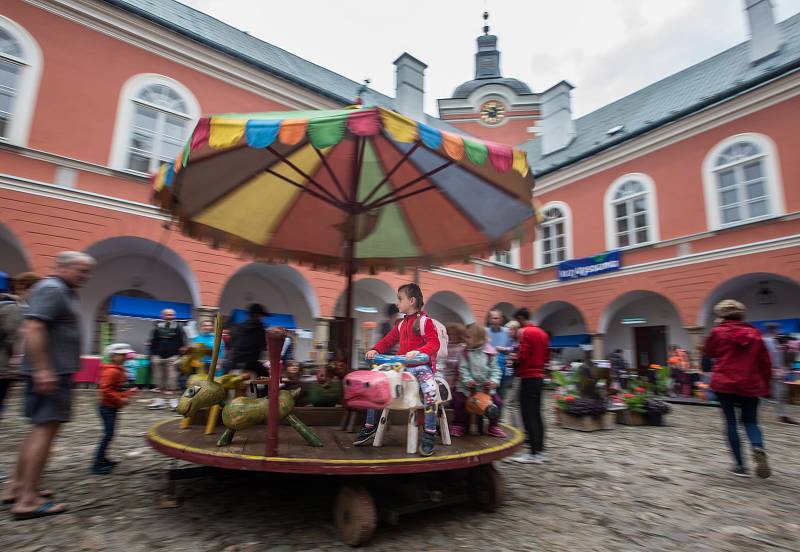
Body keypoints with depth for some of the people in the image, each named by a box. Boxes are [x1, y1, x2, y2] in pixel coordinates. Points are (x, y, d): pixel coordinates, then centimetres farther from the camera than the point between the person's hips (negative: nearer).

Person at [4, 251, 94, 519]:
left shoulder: (63, 291, 18)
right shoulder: (51, 289, -13)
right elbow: (33, 328, -24)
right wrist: (43, 370, -27)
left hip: (56, 371, 11)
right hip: (51, 373, -11)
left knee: (40, 429, 16)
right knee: (46, 429, -8)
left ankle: (17, 486, 27)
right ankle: (28, 501, -3)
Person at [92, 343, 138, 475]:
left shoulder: (119, 370, 12)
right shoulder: (112, 371, -19)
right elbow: (105, 390, -26)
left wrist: (129, 392, 9)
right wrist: (120, 400, -24)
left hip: (112, 407, 10)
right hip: (107, 407, -10)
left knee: (109, 434, 16)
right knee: (108, 434, -8)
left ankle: (102, 459, 27)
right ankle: (97, 464, -1)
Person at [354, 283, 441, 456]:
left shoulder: (425, 320, -5)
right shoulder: (401, 324, 17)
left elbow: (434, 343, -14)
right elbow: (388, 341, 21)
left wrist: (418, 351, -31)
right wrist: (375, 350, 2)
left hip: (421, 366, -7)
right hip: (403, 367, 7)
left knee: (430, 390, -35)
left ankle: (429, 436, -23)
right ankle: (370, 427, 12)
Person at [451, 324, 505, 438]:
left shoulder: (490, 352, -4)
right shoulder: (465, 353, -4)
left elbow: (495, 369, -3)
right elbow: (463, 369, -9)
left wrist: (494, 381, -19)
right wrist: (467, 380, -24)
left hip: (486, 386, 1)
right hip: (468, 386, 0)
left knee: (497, 401, -9)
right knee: (458, 399, -17)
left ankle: (494, 425, 14)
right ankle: (459, 424, 3)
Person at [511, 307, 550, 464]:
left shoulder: (525, 332, -12)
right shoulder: (542, 333, 13)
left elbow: (523, 356, -18)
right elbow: (546, 356, 17)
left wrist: (513, 361, 0)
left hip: (528, 377, -9)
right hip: (539, 376, 9)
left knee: (528, 415, -4)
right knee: (536, 414, 13)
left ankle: (534, 453, -2)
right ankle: (540, 450, 17)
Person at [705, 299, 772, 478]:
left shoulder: (718, 332, -5)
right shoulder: (754, 334, 4)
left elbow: (709, 352, 12)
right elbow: (765, 363, 7)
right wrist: (765, 386, 16)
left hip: (724, 384, -2)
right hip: (750, 385, 3)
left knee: (731, 422, 8)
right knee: (750, 421, 16)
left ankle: (740, 465, 9)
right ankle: (758, 448, -14)